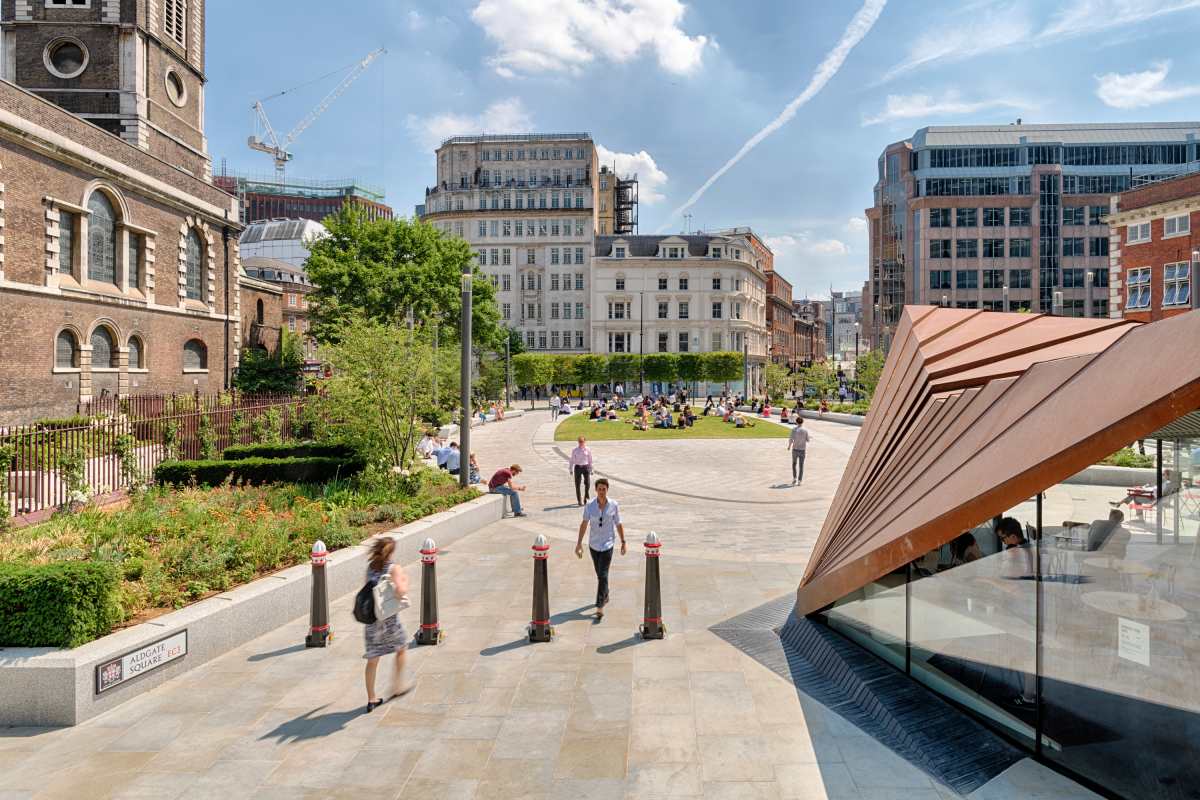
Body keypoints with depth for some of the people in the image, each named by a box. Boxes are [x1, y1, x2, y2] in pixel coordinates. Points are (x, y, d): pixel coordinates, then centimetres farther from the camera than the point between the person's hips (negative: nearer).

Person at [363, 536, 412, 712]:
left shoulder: (370, 567, 5)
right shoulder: (394, 568, -12)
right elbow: (400, 591, -25)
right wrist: (405, 582, -5)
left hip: (371, 617, 5)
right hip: (388, 617, -5)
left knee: (372, 659, 11)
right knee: (402, 648, 22)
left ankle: (371, 699, 18)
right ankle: (397, 686, 29)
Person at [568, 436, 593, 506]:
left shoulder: (588, 449, 1)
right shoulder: (575, 450, -1)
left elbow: (590, 460, 9)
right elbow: (571, 460, 6)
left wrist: (591, 469, 12)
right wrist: (570, 469, 7)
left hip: (586, 467, 0)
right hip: (578, 467, 0)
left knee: (587, 483, -9)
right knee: (577, 485, 2)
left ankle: (586, 496, 19)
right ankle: (579, 500, 14)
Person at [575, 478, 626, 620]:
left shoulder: (614, 505, -8)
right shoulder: (589, 506, -7)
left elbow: (619, 524, 0)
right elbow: (584, 524, -10)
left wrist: (623, 542, 3)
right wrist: (579, 543, -16)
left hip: (607, 544, -2)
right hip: (593, 544, 2)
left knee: (603, 575, -10)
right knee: (599, 574, 18)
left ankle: (600, 607, -7)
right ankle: (605, 596, 42)